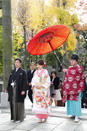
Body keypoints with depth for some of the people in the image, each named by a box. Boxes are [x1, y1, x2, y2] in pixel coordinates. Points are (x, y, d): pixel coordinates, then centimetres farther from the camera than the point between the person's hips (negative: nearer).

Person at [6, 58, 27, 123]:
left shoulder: (22, 72, -4)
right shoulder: (12, 71, 13)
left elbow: (25, 81, -10)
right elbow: (10, 80, 14)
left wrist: (23, 90, -18)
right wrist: (8, 89, 9)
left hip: (19, 90, -6)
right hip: (12, 90, 6)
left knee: (19, 103, -2)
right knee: (13, 103, 8)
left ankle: (19, 118, 8)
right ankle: (14, 117, 20)